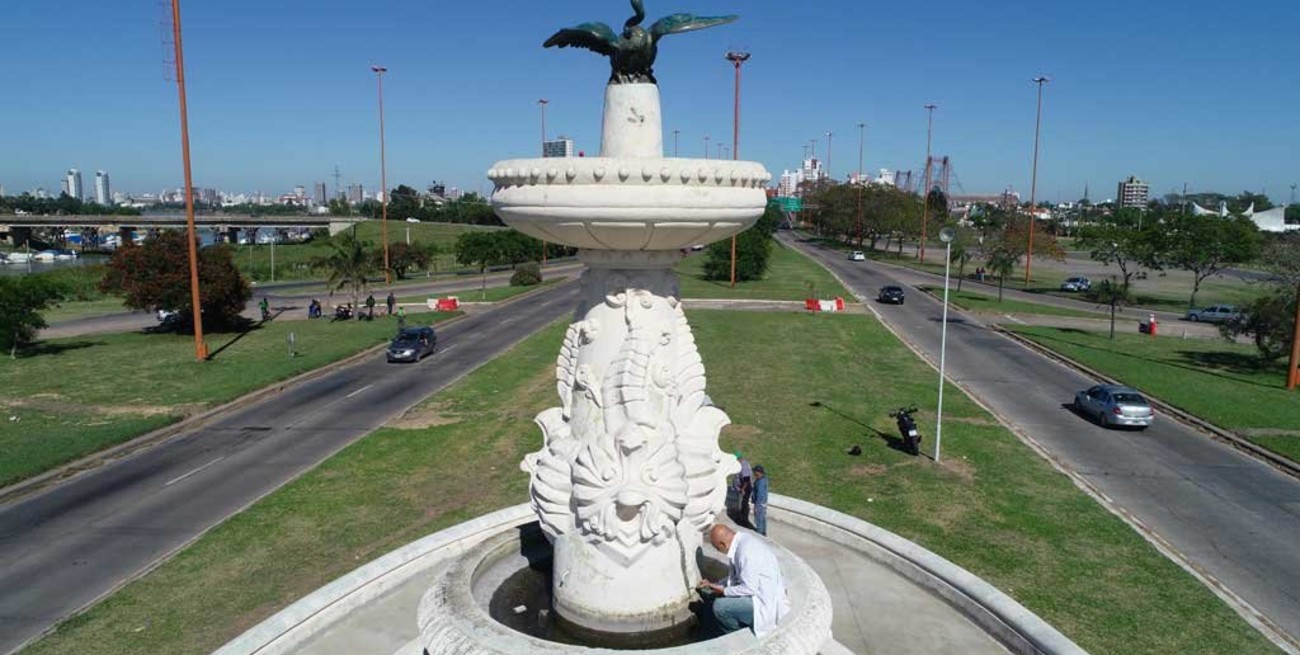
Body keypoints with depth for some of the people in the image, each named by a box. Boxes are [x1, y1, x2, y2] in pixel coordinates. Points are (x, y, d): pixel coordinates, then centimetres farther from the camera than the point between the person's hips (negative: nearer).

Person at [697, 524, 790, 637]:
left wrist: (724, 591, -13)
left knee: (719, 606, -16)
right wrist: (713, 585, 9)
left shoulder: (746, 551, -27)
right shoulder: (743, 540, 3)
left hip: (766, 603, -10)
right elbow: (736, 577, 14)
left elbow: (749, 589, -25)